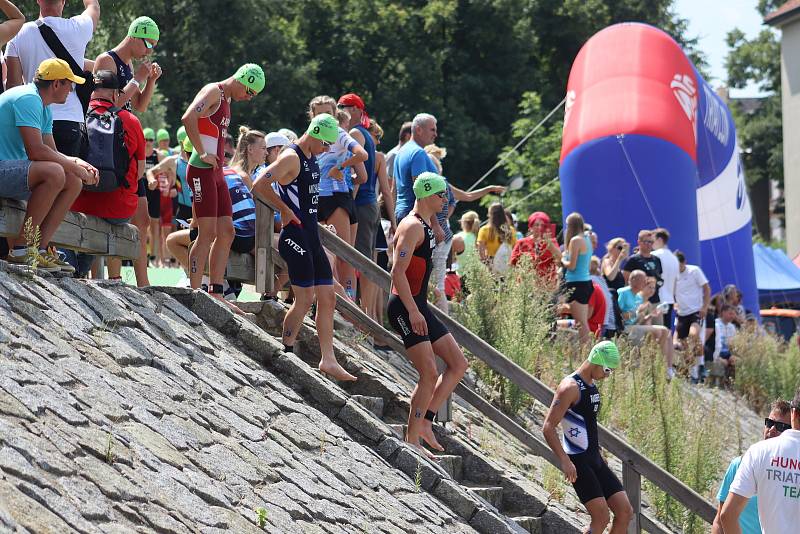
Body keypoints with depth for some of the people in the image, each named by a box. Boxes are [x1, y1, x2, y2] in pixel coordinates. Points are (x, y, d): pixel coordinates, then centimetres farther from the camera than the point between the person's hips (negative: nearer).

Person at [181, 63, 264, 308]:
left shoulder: (226, 99, 20)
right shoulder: (213, 92, -10)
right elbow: (188, 118, -26)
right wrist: (202, 154, -23)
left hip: (216, 172, 10)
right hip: (202, 171, -10)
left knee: (226, 232, 8)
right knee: (208, 233, -12)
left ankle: (215, 293, 10)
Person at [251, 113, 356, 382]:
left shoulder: (311, 158, 16)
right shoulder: (291, 158, -13)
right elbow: (259, 185, -23)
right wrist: (285, 210, -15)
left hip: (312, 238, 10)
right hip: (295, 236, -10)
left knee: (327, 297, 7)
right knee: (305, 299, -8)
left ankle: (328, 360, 9)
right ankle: (285, 354, 3)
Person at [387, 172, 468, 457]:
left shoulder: (425, 227, 18)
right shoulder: (412, 227, -14)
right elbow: (398, 272, -22)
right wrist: (413, 312, -25)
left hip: (418, 307, 10)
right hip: (406, 308, -10)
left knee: (458, 364, 8)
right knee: (430, 374, -12)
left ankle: (424, 421, 9)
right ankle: (412, 438, -5)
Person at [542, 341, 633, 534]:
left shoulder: (592, 385, 14)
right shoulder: (570, 387, -14)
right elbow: (548, 428, -19)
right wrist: (565, 461, -26)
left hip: (595, 460, 9)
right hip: (578, 463, -9)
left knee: (625, 512, 2)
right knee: (601, 518, -16)